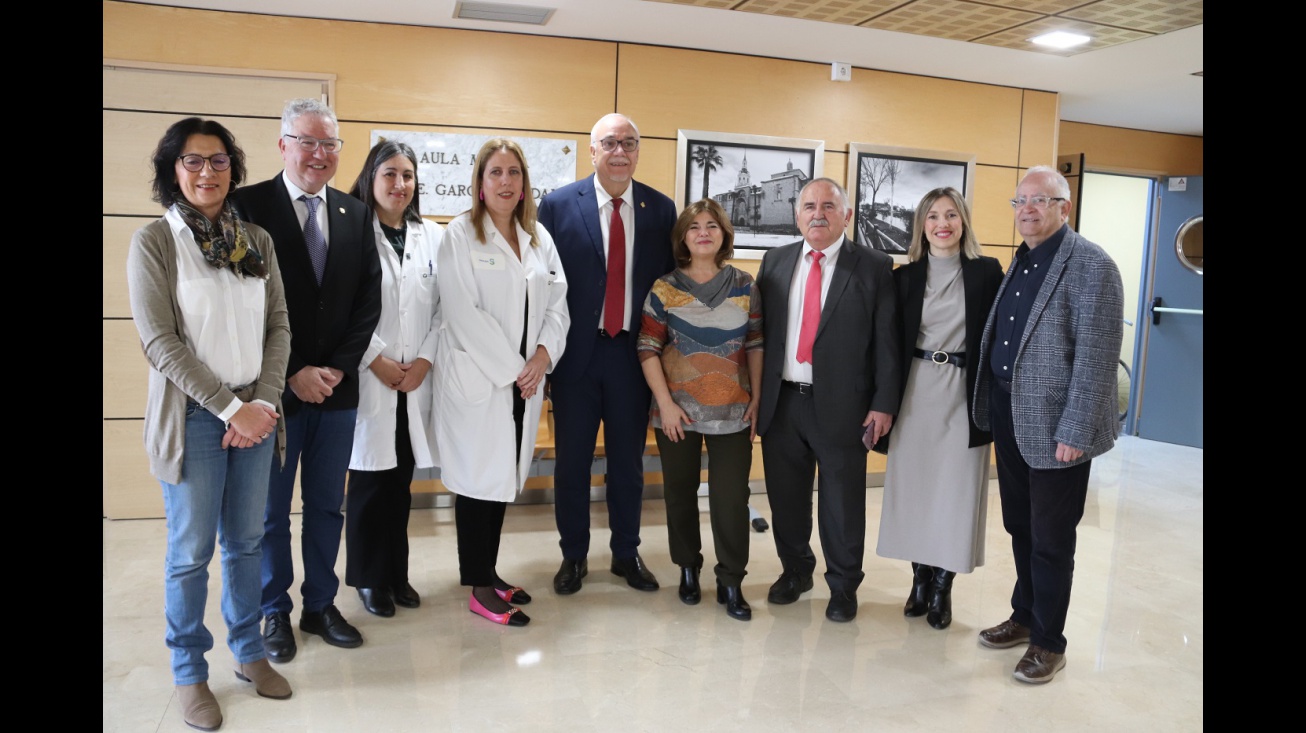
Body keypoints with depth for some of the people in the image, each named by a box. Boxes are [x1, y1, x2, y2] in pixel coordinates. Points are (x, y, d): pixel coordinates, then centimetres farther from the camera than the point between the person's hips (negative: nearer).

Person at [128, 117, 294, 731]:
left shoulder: (257, 240, 7)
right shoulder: (153, 241, -5)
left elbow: (278, 326, 6)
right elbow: (159, 340, -10)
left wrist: (263, 402, -6)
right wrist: (229, 408, -13)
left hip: (255, 413, 4)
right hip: (193, 417, -3)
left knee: (246, 542, 13)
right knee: (191, 552, 6)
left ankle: (248, 651, 30)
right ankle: (189, 672, 25)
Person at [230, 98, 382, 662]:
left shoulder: (356, 215, 7)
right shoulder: (248, 205, -7)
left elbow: (369, 299, 4)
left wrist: (339, 367, -6)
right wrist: (293, 374, -13)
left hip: (338, 386, 4)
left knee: (327, 506, 14)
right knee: (270, 511, 11)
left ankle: (321, 605, 29)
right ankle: (275, 613, 28)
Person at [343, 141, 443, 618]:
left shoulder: (432, 236, 8)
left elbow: (443, 306, 6)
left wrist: (425, 360, -4)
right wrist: (377, 361, -11)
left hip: (416, 380, 4)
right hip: (367, 378, -3)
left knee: (401, 482, 12)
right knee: (370, 482, 5)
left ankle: (396, 572, 26)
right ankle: (369, 578, 21)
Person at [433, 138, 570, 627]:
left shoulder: (539, 238, 11)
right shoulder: (460, 235, -6)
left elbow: (557, 304, 8)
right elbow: (463, 312, -14)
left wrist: (543, 356, -8)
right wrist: (511, 369, -14)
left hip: (526, 379, 6)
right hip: (476, 378, -6)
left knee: (505, 476, 13)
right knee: (478, 478, 1)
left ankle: (488, 572, 27)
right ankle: (479, 588, 12)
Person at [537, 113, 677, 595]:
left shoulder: (661, 209, 2)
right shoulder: (558, 204, -3)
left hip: (634, 354, 2)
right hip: (576, 353, -1)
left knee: (628, 461, 14)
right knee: (571, 462, 11)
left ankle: (626, 553, 31)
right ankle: (573, 555, 28)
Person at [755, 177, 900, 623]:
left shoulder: (874, 267, -2)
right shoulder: (775, 262, 8)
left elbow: (887, 341, -4)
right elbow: (759, 332, 9)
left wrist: (883, 404, -8)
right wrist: (753, 394, 5)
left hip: (841, 406, -3)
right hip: (780, 402, 3)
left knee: (842, 503, 8)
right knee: (785, 497, 14)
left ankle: (843, 586, 27)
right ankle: (795, 571, 36)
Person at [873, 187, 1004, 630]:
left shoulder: (987, 273, 0)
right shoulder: (905, 276, 4)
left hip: (964, 394, -1)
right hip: (915, 392, 2)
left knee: (954, 492, 4)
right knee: (914, 488, 8)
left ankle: (942, 589, 19)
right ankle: (920, 580, 25)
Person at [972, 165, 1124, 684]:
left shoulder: (1091, 266, -13)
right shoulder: (1020, 262, 12)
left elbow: (1096, 358, -17)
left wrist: (1074, 433, -19)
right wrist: (992, 409, 11)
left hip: (1054, 426, -7)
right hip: (1009, 417, 7)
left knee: (1051, 539, 5)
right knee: (1020, 528, 18)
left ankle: (1049, 642, 21)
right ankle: (1025, 617, 35)